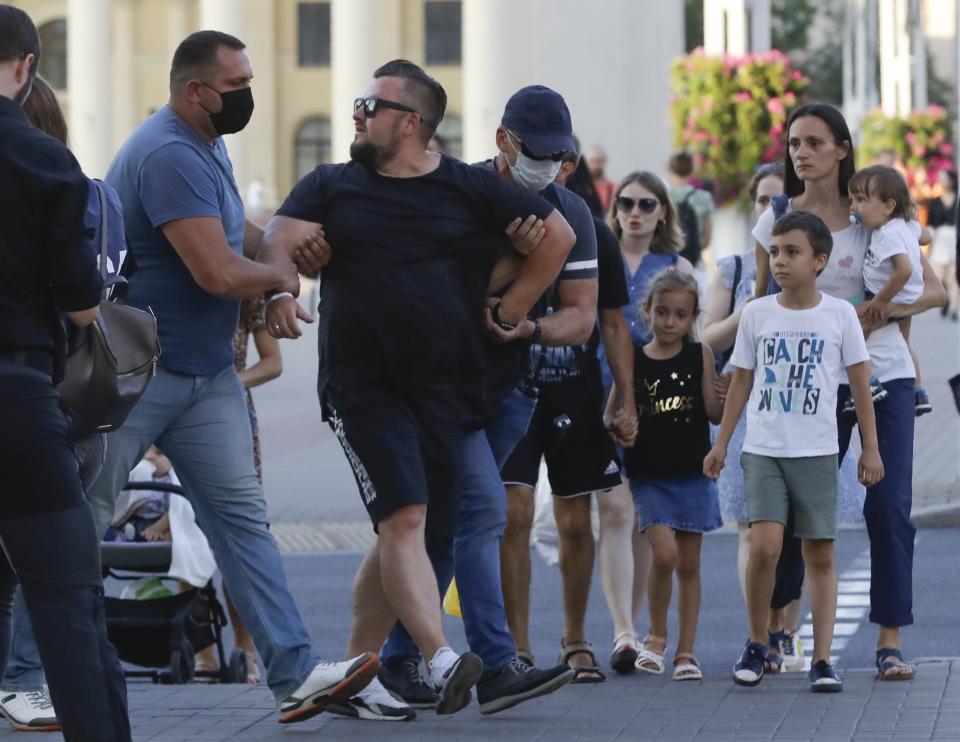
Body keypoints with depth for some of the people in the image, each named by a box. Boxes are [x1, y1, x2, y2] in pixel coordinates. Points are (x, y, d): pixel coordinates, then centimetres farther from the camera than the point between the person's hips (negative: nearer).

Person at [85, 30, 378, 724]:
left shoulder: (206, 147, 12)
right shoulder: (168, 156, -22)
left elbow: (234, 233, 28)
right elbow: (217, 272, -27)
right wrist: (282, 274, -6)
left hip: (207, 373, 10)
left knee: (242, 517, 3)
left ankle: (295, 674, 0)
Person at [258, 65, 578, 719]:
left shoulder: (471, 189, 8)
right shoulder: (330, 187, 11)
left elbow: (558, 236, 10)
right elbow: (281, 241, -4)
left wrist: (508, 311, 5)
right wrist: (279, 292, -25)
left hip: (447, 391, 2)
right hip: (363, 387, -2)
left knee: (415, 538, 4)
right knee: (405, 518, -19)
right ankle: (442, 661, -30)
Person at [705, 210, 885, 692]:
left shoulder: (839, 314, 0)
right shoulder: (757, 313, 4)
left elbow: (860, 384, 5)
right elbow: (741, 381, 12)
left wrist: (870, 448, 3)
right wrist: (721, 444, 10)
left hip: (816, 453, 0)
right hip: (763, 449, 0)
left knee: (820, 554, 0)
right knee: (765, 545, -14)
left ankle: (821, 660, 3)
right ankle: (757, 644, 4)